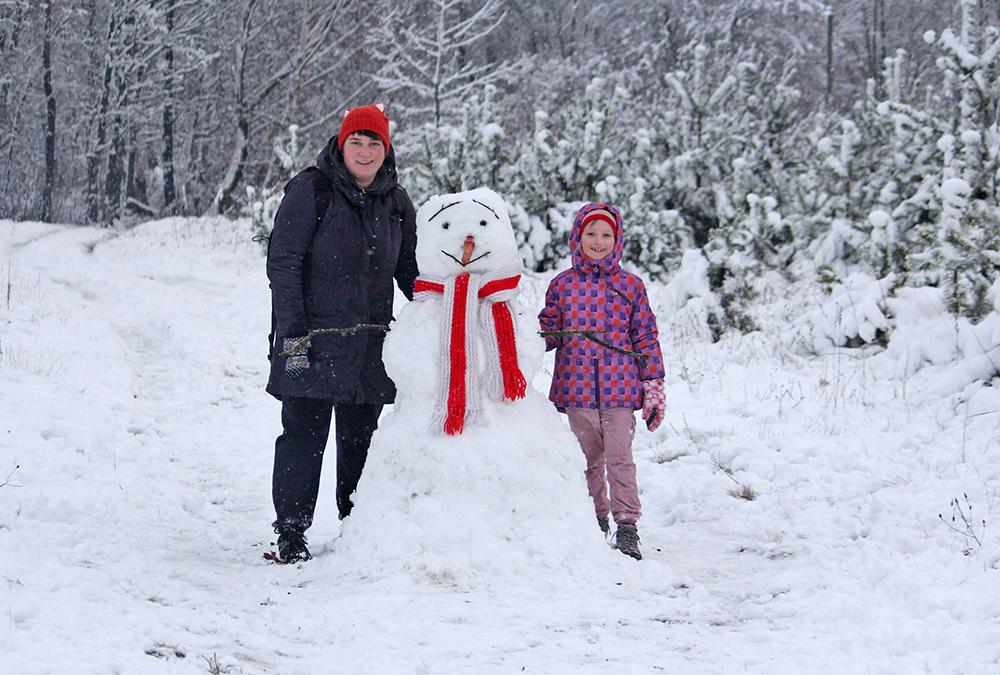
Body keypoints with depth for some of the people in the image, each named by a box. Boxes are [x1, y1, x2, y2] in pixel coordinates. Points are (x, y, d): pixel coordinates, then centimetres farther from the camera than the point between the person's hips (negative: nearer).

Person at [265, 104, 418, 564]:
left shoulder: (395, 202, 10)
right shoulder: (311, 191, -6)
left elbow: (408, 269, 21)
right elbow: (283, 263, -8)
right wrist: (293, 332, -14)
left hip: (371, 343, 4)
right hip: (313, 337, -4)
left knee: (362, 437, 9)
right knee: (304, 435, -3)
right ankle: (291, 531, 7)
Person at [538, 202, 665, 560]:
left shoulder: (630, 285, 5)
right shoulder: (563, 284, 7)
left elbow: (646, 337, 6)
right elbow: (549, 331, 9)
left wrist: (653, 386, 3)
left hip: (620, 387, -2)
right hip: (577, 388, 2)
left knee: (619, 457, -7)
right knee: (589, 458, 11)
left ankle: (627, 526, -4)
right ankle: (596, 521, 23)